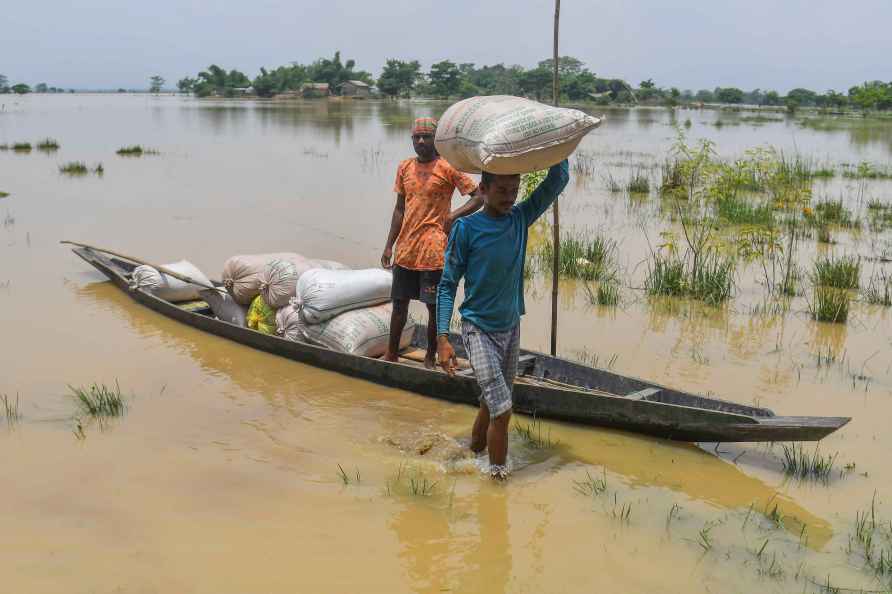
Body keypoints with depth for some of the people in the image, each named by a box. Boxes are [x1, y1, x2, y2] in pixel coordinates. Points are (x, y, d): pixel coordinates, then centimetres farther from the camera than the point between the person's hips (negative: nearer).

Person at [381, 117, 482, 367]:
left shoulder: (448, 168, -7)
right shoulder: (404, 168, 8)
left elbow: (478, 197, -6)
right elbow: (400, 209, 14)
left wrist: (454, 216, -19)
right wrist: (389, 245, 12)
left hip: (433, 251, -5)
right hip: (405, 250, 5)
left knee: (434, 306, 3)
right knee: (399, 302, 12)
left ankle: (430, 357, 17)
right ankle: (391, 354, 25)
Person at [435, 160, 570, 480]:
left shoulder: (520, 218, 0)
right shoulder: (466, 228, -13)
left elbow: (558, 179, -4)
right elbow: (448, 285, -10)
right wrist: (442, 338, -16)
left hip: (511, 326, 5)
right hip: (479, 329, -5)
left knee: (493, 402, 17)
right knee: (502, 410, -12)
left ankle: (474, 451, 37)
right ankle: (498, 476, 2)